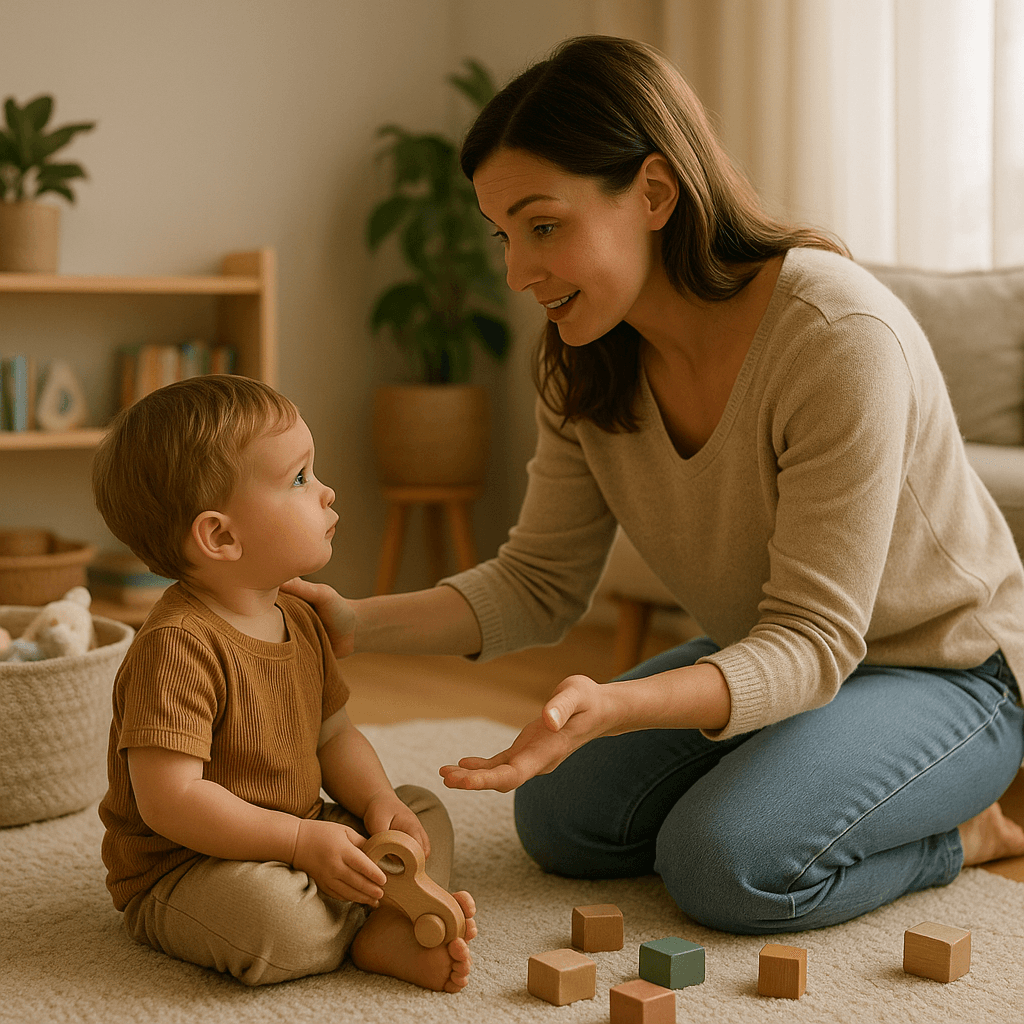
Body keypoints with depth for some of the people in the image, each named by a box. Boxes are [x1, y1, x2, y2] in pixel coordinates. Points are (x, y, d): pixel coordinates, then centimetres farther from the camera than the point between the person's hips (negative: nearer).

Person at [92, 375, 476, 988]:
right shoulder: (178, 645, -25)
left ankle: (388, 925, -18)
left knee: (424, 810, 9)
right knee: (270, 915, -37)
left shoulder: (300, 621, 5)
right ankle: (388, 931, -8)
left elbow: (334, 735, 13)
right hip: (180, 875, -9)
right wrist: (301, 841, -28)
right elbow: (170, 800, -29)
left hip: (297, 839, 9)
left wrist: (377, 801, -8)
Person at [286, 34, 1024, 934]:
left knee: (727, 862, -26)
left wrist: (612, 707, -48)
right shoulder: (586, 363, -10)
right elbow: (541, 582, -4)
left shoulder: (840, 338, -33)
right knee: (559, 817, -4)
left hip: (947, 667, -7)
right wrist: (361, 624, -21)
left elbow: (815, 641, -31)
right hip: (765, 657, 7)